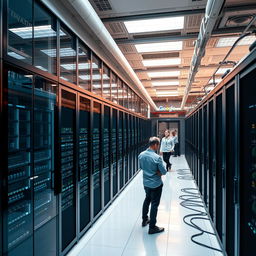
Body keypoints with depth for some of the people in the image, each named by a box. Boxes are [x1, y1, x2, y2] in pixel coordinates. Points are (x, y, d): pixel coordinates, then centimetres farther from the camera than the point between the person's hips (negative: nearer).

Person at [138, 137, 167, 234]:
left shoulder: (141, 155, -7)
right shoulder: (157, 157, -25)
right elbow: (164, 172, -18)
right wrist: (158, 172, 0)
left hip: (146, 183, 6)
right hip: (156, 184, -6)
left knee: (147, 200, 26)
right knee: (154, 204, 6)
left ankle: (145, 220, 41)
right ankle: (152, 227, 16)